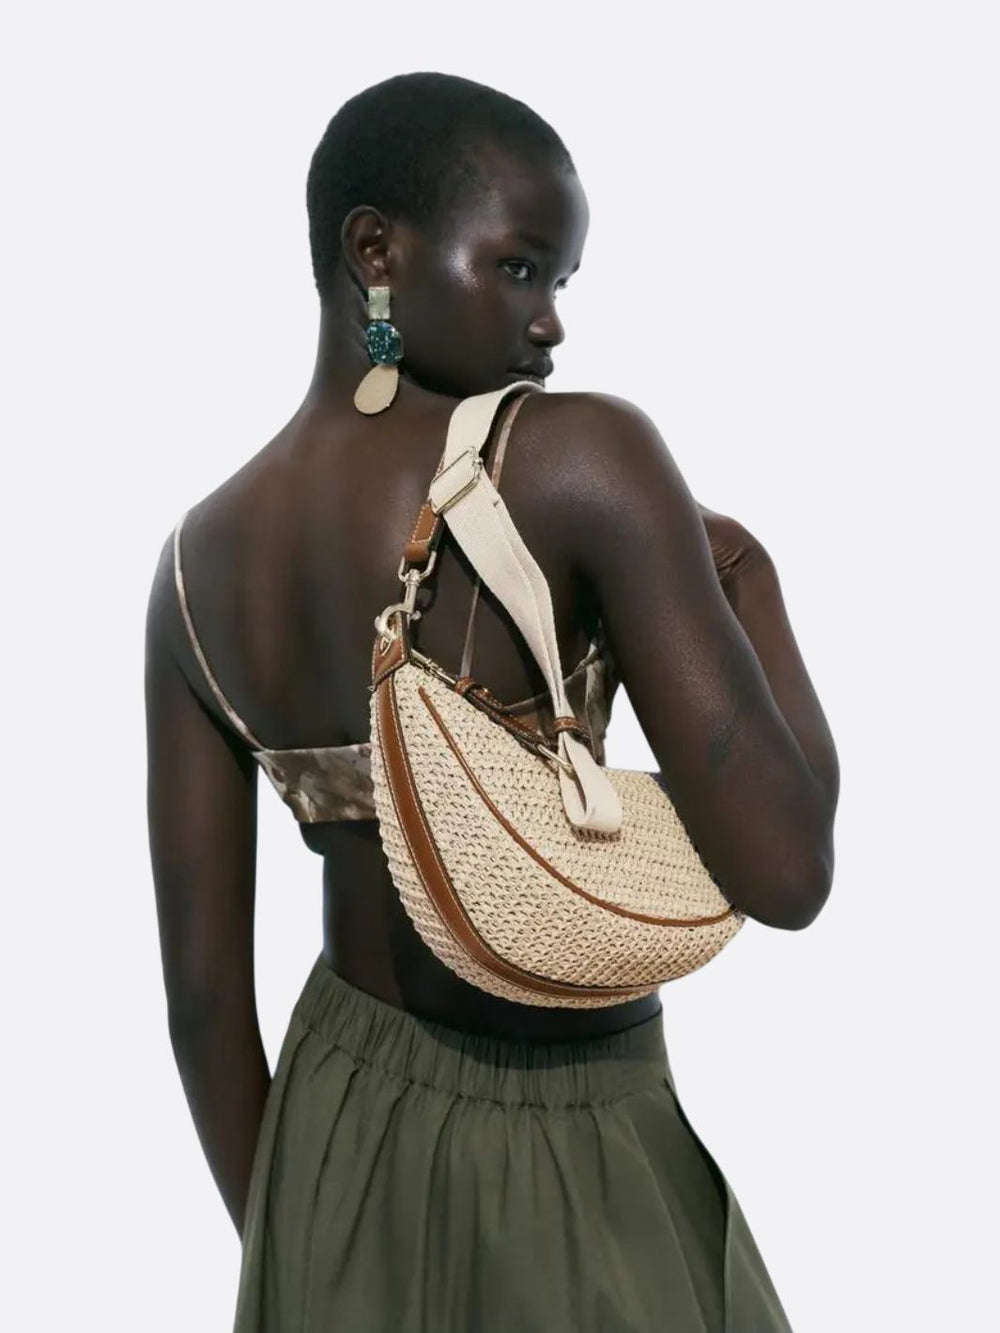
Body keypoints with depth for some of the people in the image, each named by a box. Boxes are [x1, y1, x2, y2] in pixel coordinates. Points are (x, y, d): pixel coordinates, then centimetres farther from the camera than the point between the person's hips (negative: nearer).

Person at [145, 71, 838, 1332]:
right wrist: (750, 581, -8)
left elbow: (202, 984, 0)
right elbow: (784, 873, -23)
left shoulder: (197, 562, -4)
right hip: (573, 1169, -5)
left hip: (335, 1144, 5)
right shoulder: (577, 458, -21)